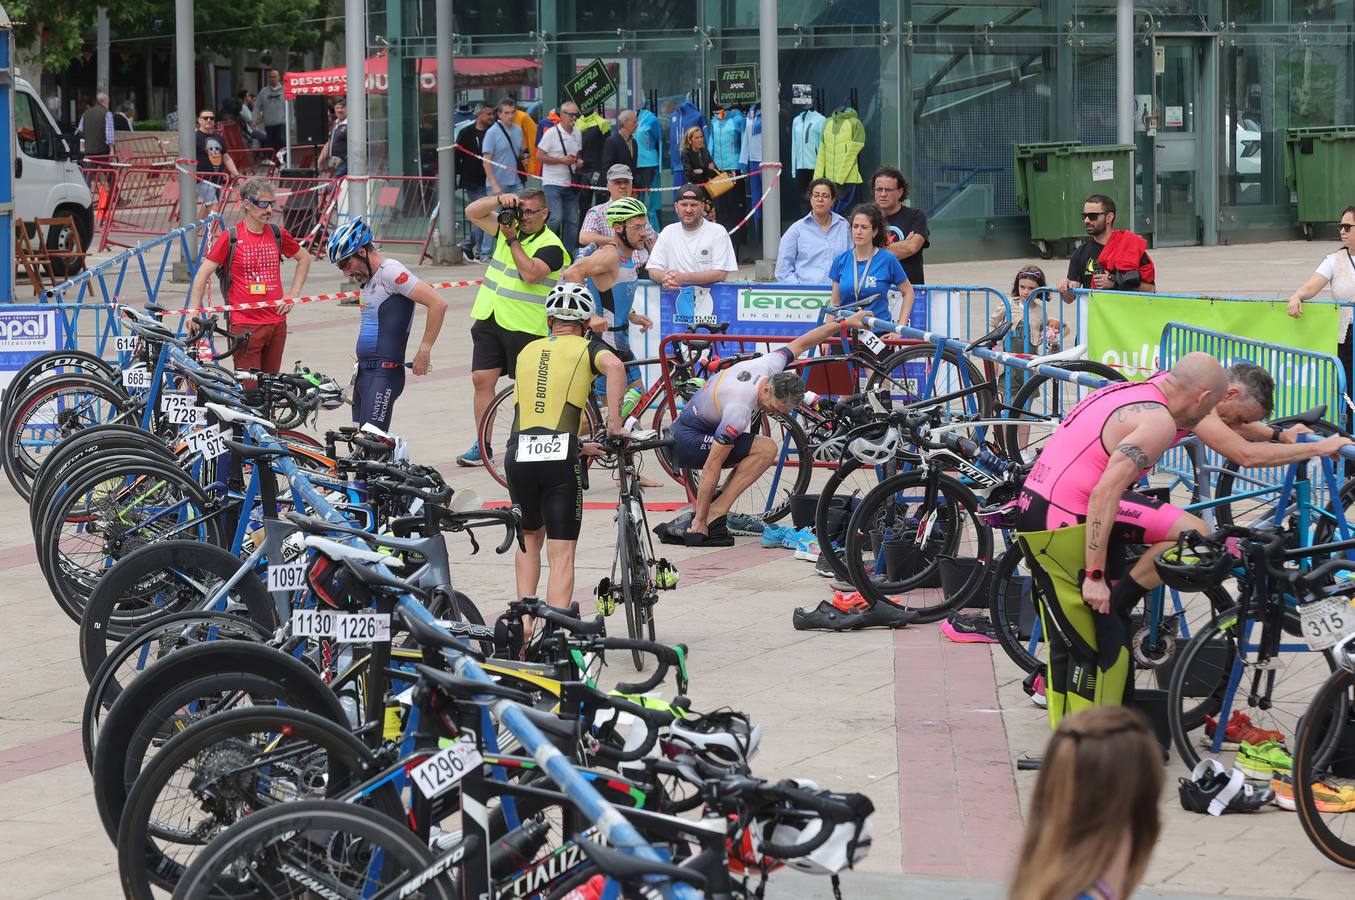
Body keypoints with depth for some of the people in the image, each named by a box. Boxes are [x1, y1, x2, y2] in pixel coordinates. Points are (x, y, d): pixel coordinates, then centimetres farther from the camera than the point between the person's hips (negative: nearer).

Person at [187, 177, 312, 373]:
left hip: (276, 323, 4)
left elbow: (304, 258, 25)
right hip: (245, 325, -4)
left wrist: (293, 295, 15)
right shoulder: (230, 238, -5)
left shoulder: (278, 235, 7)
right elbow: (203, 274, -4)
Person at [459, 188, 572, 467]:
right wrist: (500, 199, -8)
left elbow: (530, 273, -24)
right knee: (482, 380, 0)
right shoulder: (511, 226, 10)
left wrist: (513, 241, -18)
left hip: (524, 327, -6)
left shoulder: (551, 245, -9)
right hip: (489, 319, 6)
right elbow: (472, 212, 8)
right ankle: (482, 446, 3)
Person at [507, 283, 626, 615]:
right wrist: (614, 422, -13)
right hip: (560, 456, -3)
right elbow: (614, 366, -15)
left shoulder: (527, 351, 24)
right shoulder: (586, 348, 10)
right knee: (561, 555, 0)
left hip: (519, 453, 3)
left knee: (530, 537, 25)